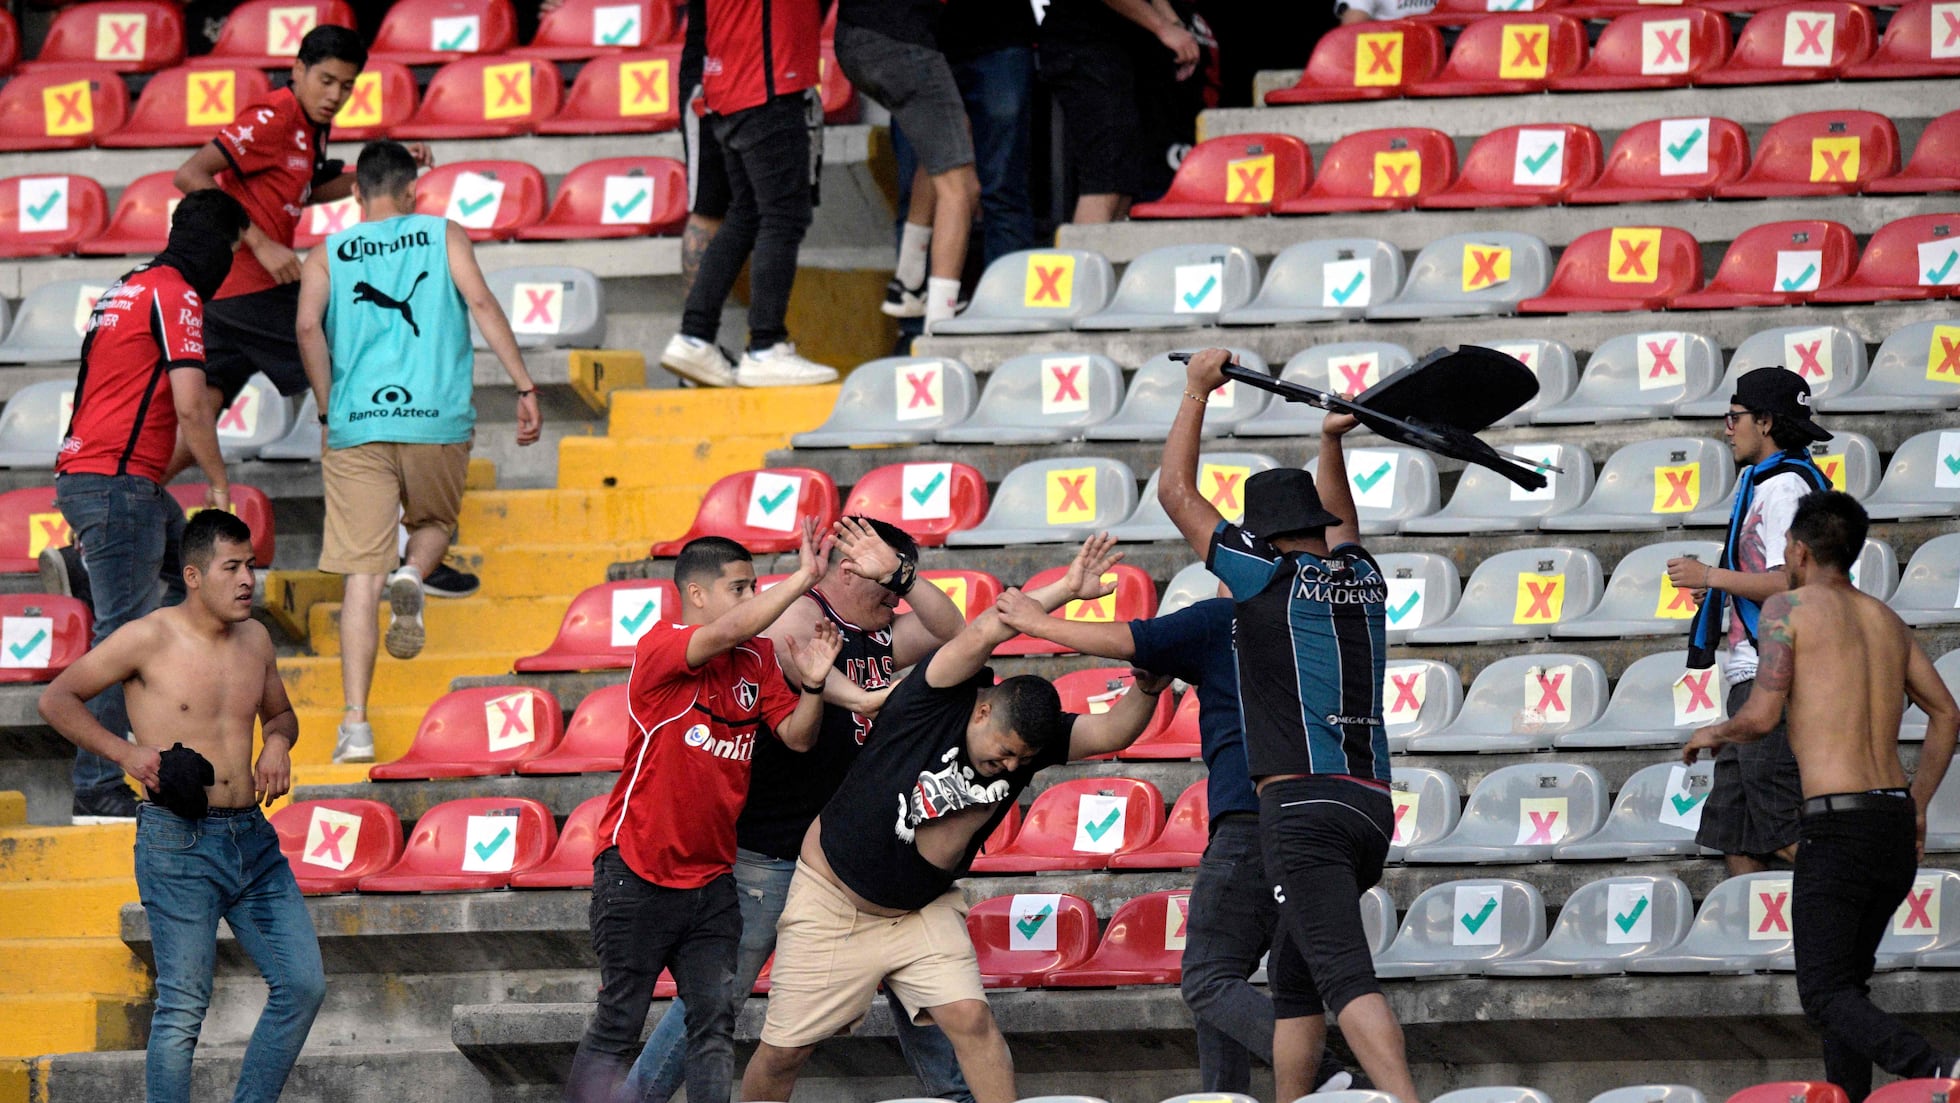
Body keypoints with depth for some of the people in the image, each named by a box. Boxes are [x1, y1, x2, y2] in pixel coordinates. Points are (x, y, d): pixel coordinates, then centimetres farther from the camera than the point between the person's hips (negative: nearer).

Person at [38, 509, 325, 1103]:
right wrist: (125, 753, -10)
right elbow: (56, 699, 0)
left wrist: (278, 741, 6)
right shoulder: (149, 640, -7)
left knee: (303, 985, 2)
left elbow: (280, 712, 29)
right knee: (183, 1006, -7)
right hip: (178, 843, -6)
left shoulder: (254, 638, 11)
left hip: (252, 838, 6)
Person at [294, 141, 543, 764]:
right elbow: (481, 303, -3)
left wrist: (327, 411, 5)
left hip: (356, 427, 0)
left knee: (361, 575, 1)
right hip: (437, 420, 0)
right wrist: (524, 388, -5)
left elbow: (308, 326, -3)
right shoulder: (444, 236, 11)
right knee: (434, 522, 28)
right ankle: (413, 576, -8)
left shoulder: (328, 255, 12)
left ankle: (356, 726, -8)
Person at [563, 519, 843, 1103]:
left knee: (716, 1023, -2)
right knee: (618, 1024, -1)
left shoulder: (757, 661, 8)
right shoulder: (661, 648, -12)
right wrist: (804, 577, -24)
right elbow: (735, 628, -29)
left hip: (712, 875, 6)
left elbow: (797, 737, 4)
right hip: (639, 873, -6)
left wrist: (812, 686, -15)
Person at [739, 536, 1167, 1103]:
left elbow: (1111, 732, -16)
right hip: (832, 902, -4)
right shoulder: (939, 700, -22)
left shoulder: (1031, 738, -9)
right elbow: (983, 633, -36)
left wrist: (1146, 691, -36)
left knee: (972, 1019, -15)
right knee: (783, 1051, 3)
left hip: (923, 910, 4)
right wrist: (1065, 590, -40)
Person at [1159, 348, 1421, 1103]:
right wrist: (1332, 444, 42)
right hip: (1371, 805, 7)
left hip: (1303, 804, -7)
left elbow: (1176, 493, 8)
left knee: (1344, 977, -20)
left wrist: (1197, 390, 17)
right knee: (1293, 981, 19)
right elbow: (1340, 527, 43)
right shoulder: (1363, 581, 16)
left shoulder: (1271, 578, 0)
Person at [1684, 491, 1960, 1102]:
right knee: (1848, 978, 21)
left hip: (1837, 825, -7)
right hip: (1898, 825, 7)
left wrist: (1714, 733, 10)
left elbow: (1762, 716, -11)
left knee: (1826, 994, -7)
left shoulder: (1789, 608, -3)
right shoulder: (1886, 620, 18)